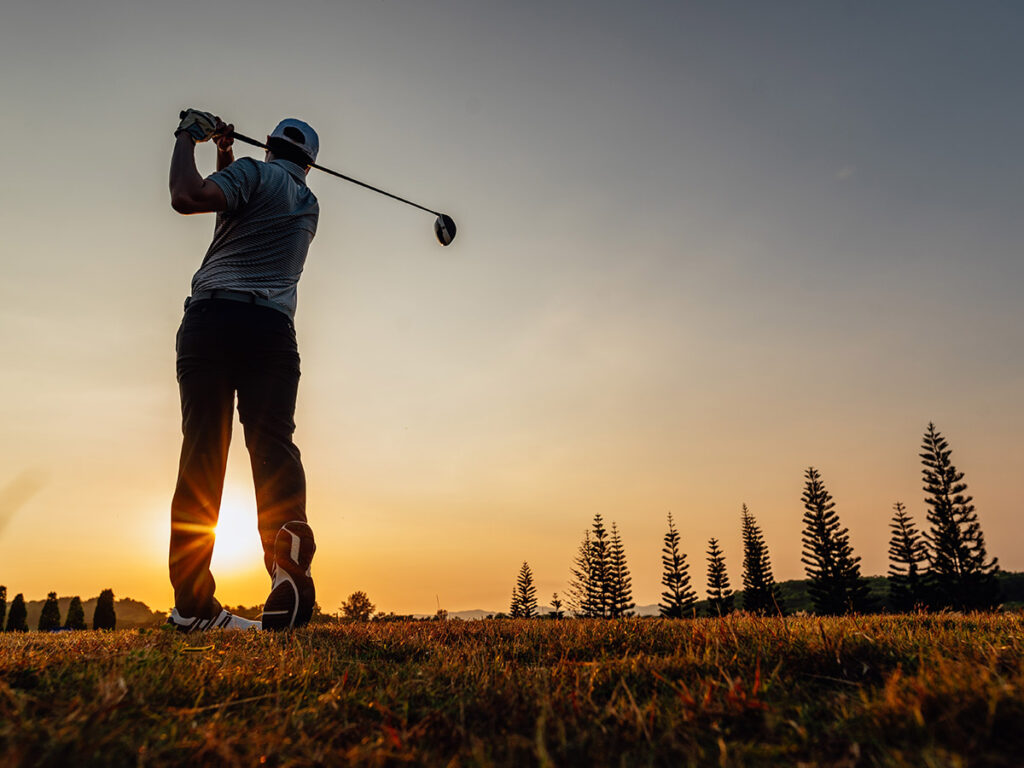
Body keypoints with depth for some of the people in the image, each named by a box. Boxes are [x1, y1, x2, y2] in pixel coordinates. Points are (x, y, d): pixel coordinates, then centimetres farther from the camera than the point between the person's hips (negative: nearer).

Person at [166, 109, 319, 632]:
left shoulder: (252, 172, 9)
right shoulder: (309, 203, 26)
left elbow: (187, 198, -10)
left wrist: (186, 140, 7)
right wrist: (225, 159, 43)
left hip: (213, 318, -3)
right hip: (273, 328, 3)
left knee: (202, 453, -4)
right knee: (273, 446, -7)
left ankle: (192, 603, -5)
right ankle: (290, 563, -29)